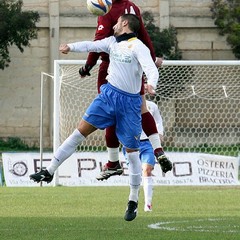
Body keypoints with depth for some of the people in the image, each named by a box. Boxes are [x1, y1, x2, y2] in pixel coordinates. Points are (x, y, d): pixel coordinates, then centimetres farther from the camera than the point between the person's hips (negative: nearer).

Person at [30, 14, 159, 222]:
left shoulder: (138, 47, -12)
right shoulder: (113, 42, 8)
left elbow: (151, 69, -24)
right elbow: (91, 46, 3)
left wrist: (151, 84, -45)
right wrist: (71, 47, -17)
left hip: (129, 102, -5)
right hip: (109, 94, 5)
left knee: (131, 151, 0)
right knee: (81, 130, -2)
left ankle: (134, 201, 11)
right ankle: (49, 171, 1)